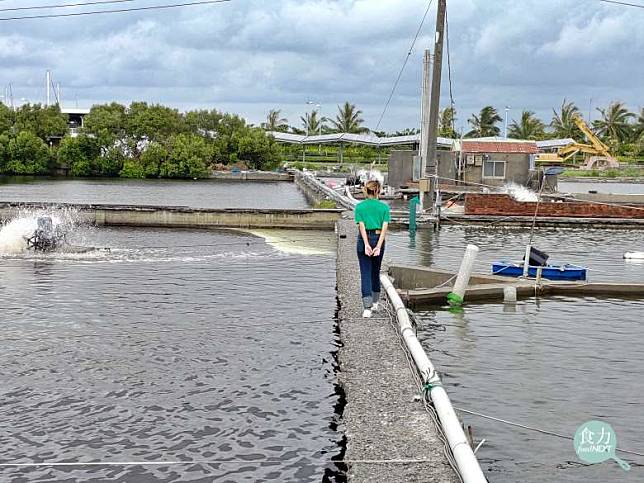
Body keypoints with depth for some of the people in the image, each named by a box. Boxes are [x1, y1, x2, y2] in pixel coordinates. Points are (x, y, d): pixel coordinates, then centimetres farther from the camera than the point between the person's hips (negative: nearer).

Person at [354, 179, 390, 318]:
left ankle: (367, 308, -11)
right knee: (375, 272, 19)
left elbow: (361, 226, -12)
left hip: (364, 240, -2)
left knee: (365, 274, -1)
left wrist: (367, 245, -18)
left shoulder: (360, 206, -2)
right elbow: (384, 227, -10)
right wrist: (378, 246, -15)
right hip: (378, 239, 2)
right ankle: (375, 303, 32)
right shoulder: (384, 207, 0)